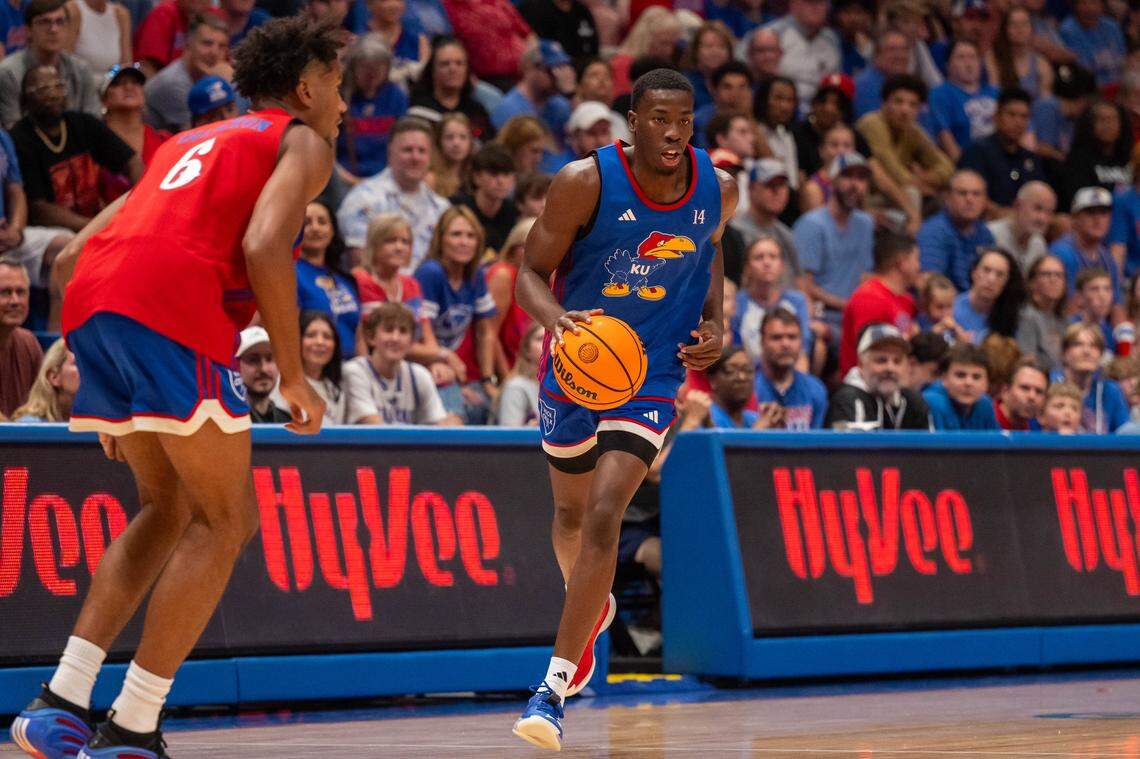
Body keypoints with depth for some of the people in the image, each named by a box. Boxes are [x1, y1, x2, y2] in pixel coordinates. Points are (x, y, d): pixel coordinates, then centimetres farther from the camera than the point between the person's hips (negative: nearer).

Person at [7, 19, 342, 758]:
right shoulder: (302, 143, 14)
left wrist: (113, 392, 34)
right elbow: (264, 247, -7)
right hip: (172, 311, -7)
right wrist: (294, 376, -1)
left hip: (90, 306, 7)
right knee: (224, 522, 4)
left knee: (169, 507, 21)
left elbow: (75, 253, 29)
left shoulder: (190, 143, 35)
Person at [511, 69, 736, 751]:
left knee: (604, 517, -17)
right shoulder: (585, 182, -19)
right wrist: (555, 316, -35)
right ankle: (592, 609, 54)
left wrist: (716, 322, -3)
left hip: (655, 374, -1)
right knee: (571, 514, 18)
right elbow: (532, 272, -13)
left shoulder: (718, 189, -8)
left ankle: (556, 687, -16)